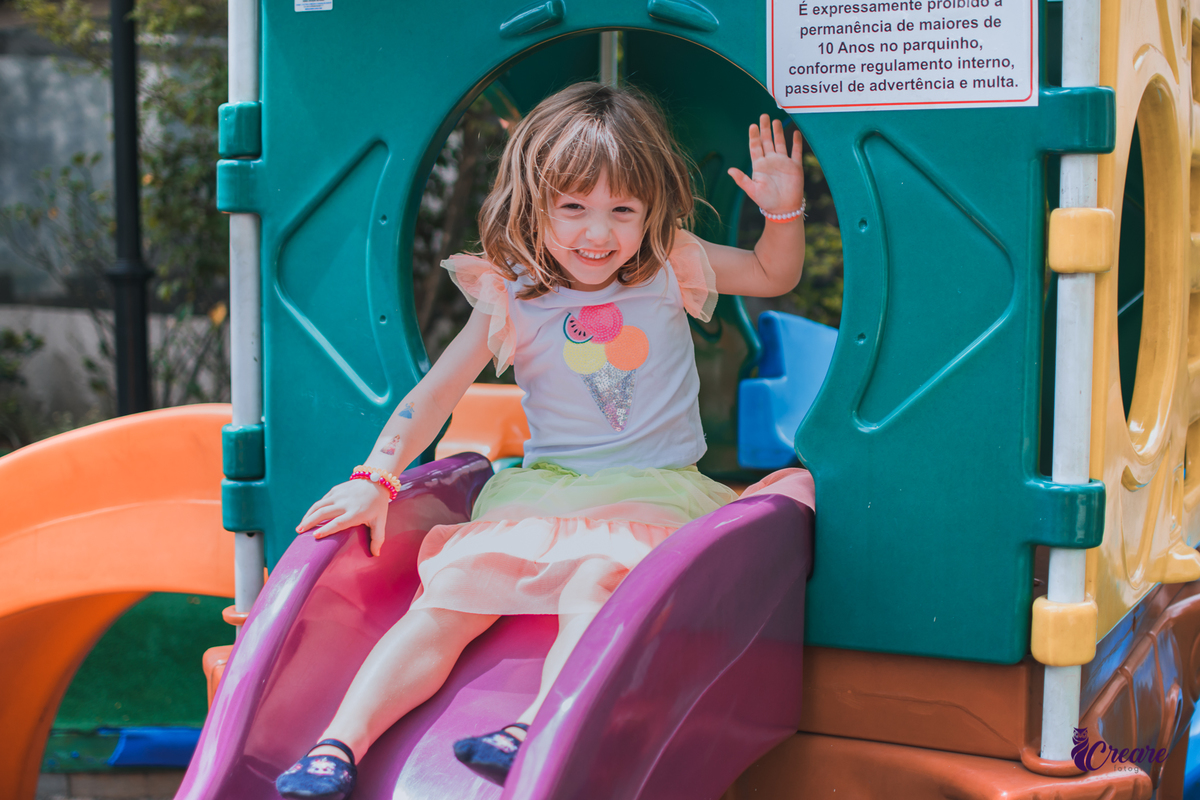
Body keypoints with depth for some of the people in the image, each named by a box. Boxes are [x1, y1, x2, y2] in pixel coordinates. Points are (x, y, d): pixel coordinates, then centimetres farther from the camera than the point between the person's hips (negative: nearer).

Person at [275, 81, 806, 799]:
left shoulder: (669, 268, 2)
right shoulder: (511, 296, -1)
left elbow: (776, 276, 15)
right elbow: (436, 394, -1)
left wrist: (786, 209, -5)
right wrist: (375, 479, -11)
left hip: (656, 487, -1)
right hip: (541, 485, 1)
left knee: (593, 584, -36)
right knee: (446, 595, -19)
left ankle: (536, 732, -48)